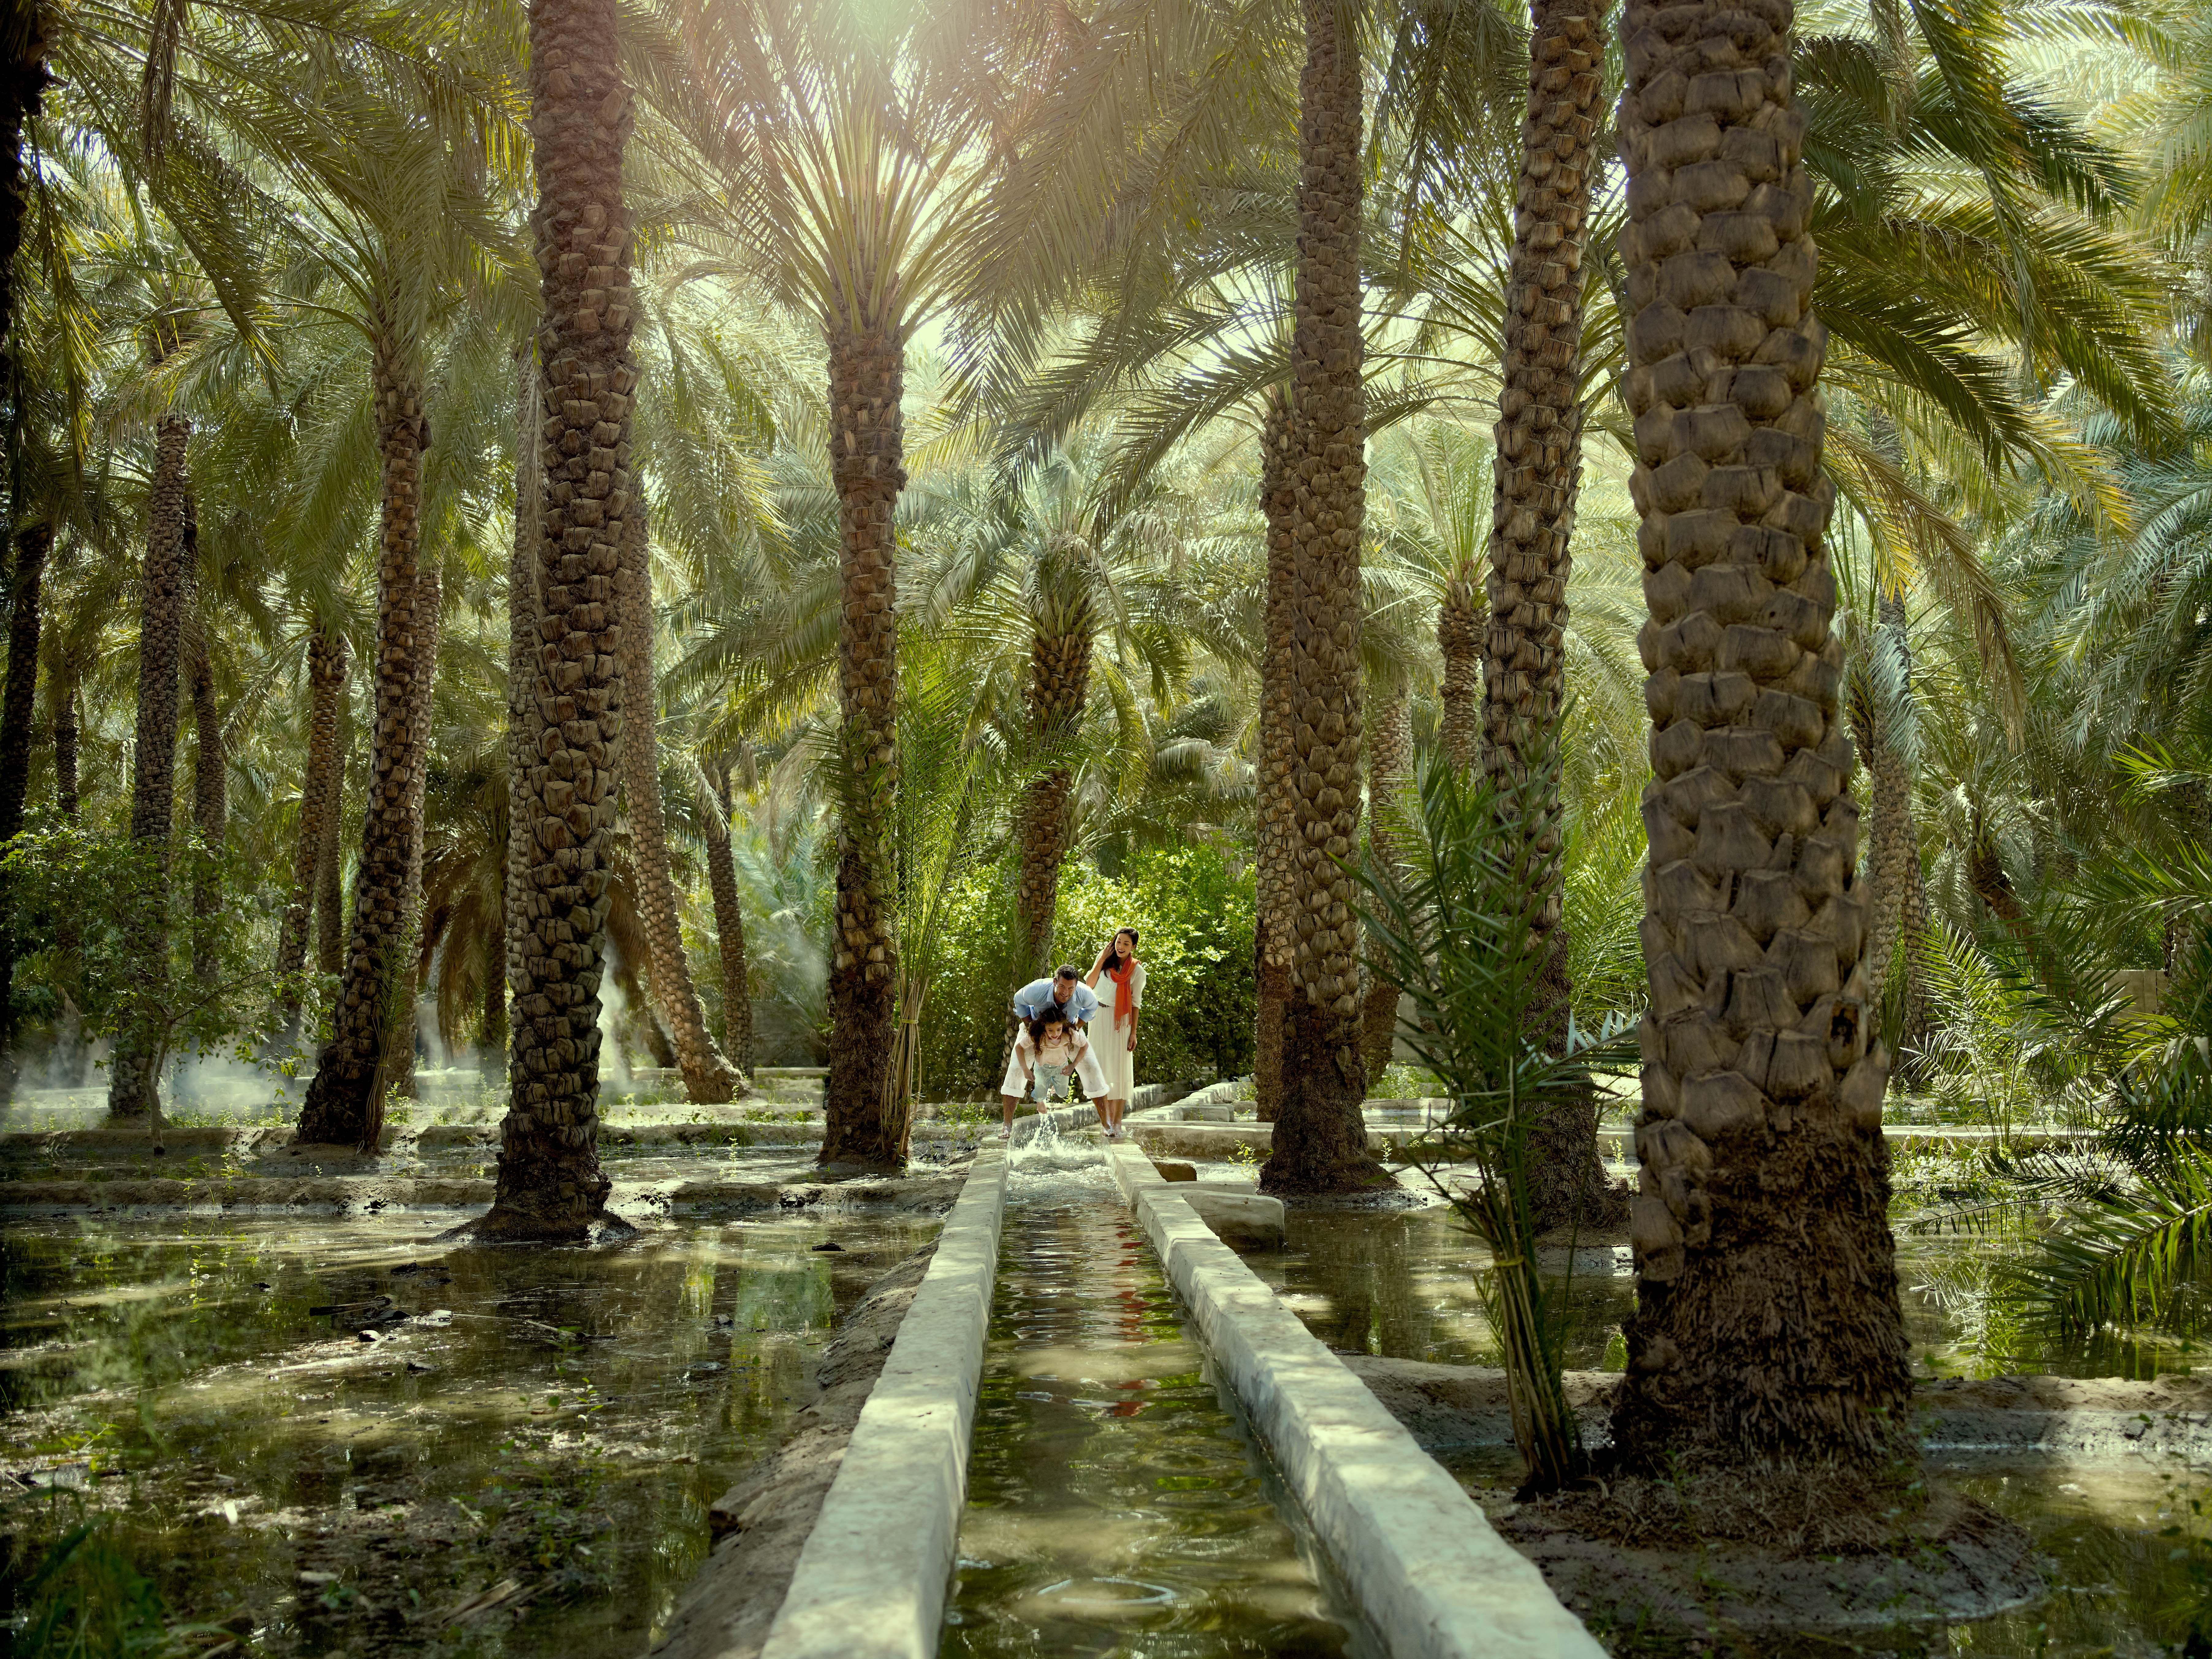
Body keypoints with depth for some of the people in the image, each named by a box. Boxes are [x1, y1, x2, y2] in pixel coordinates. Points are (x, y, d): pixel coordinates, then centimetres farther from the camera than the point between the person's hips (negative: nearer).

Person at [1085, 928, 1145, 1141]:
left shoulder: (1137, 970, 1)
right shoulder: (1105, 959, 6)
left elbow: (1136, 1003, 1)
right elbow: (1089, 984, -5)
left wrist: (1134, 1033, -3)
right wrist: (1102, 959, -9)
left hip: (1121, 1022, -2)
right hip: (1099, 1019, 2)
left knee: (1120, 1071, -5)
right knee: (1100, 1069, -2)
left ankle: (1117, 1125, -4)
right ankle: (1107, 1124, 1)